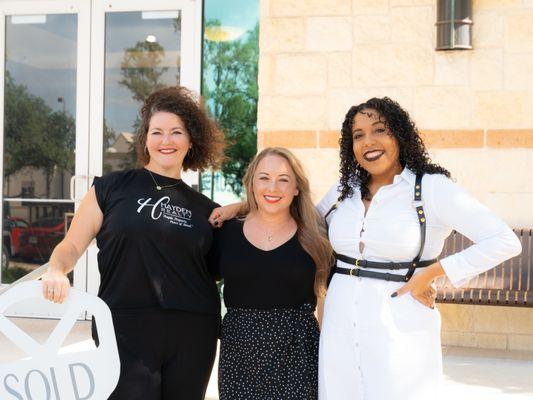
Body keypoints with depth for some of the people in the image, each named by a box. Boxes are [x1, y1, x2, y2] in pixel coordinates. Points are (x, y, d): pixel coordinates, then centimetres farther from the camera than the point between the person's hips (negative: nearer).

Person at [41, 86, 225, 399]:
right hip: (126, 330, -3)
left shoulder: (205, 209, 11)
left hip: (192, 337, 3)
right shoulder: (112, 188, 3)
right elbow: (72, 246, 1)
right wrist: (56, 271, -18)